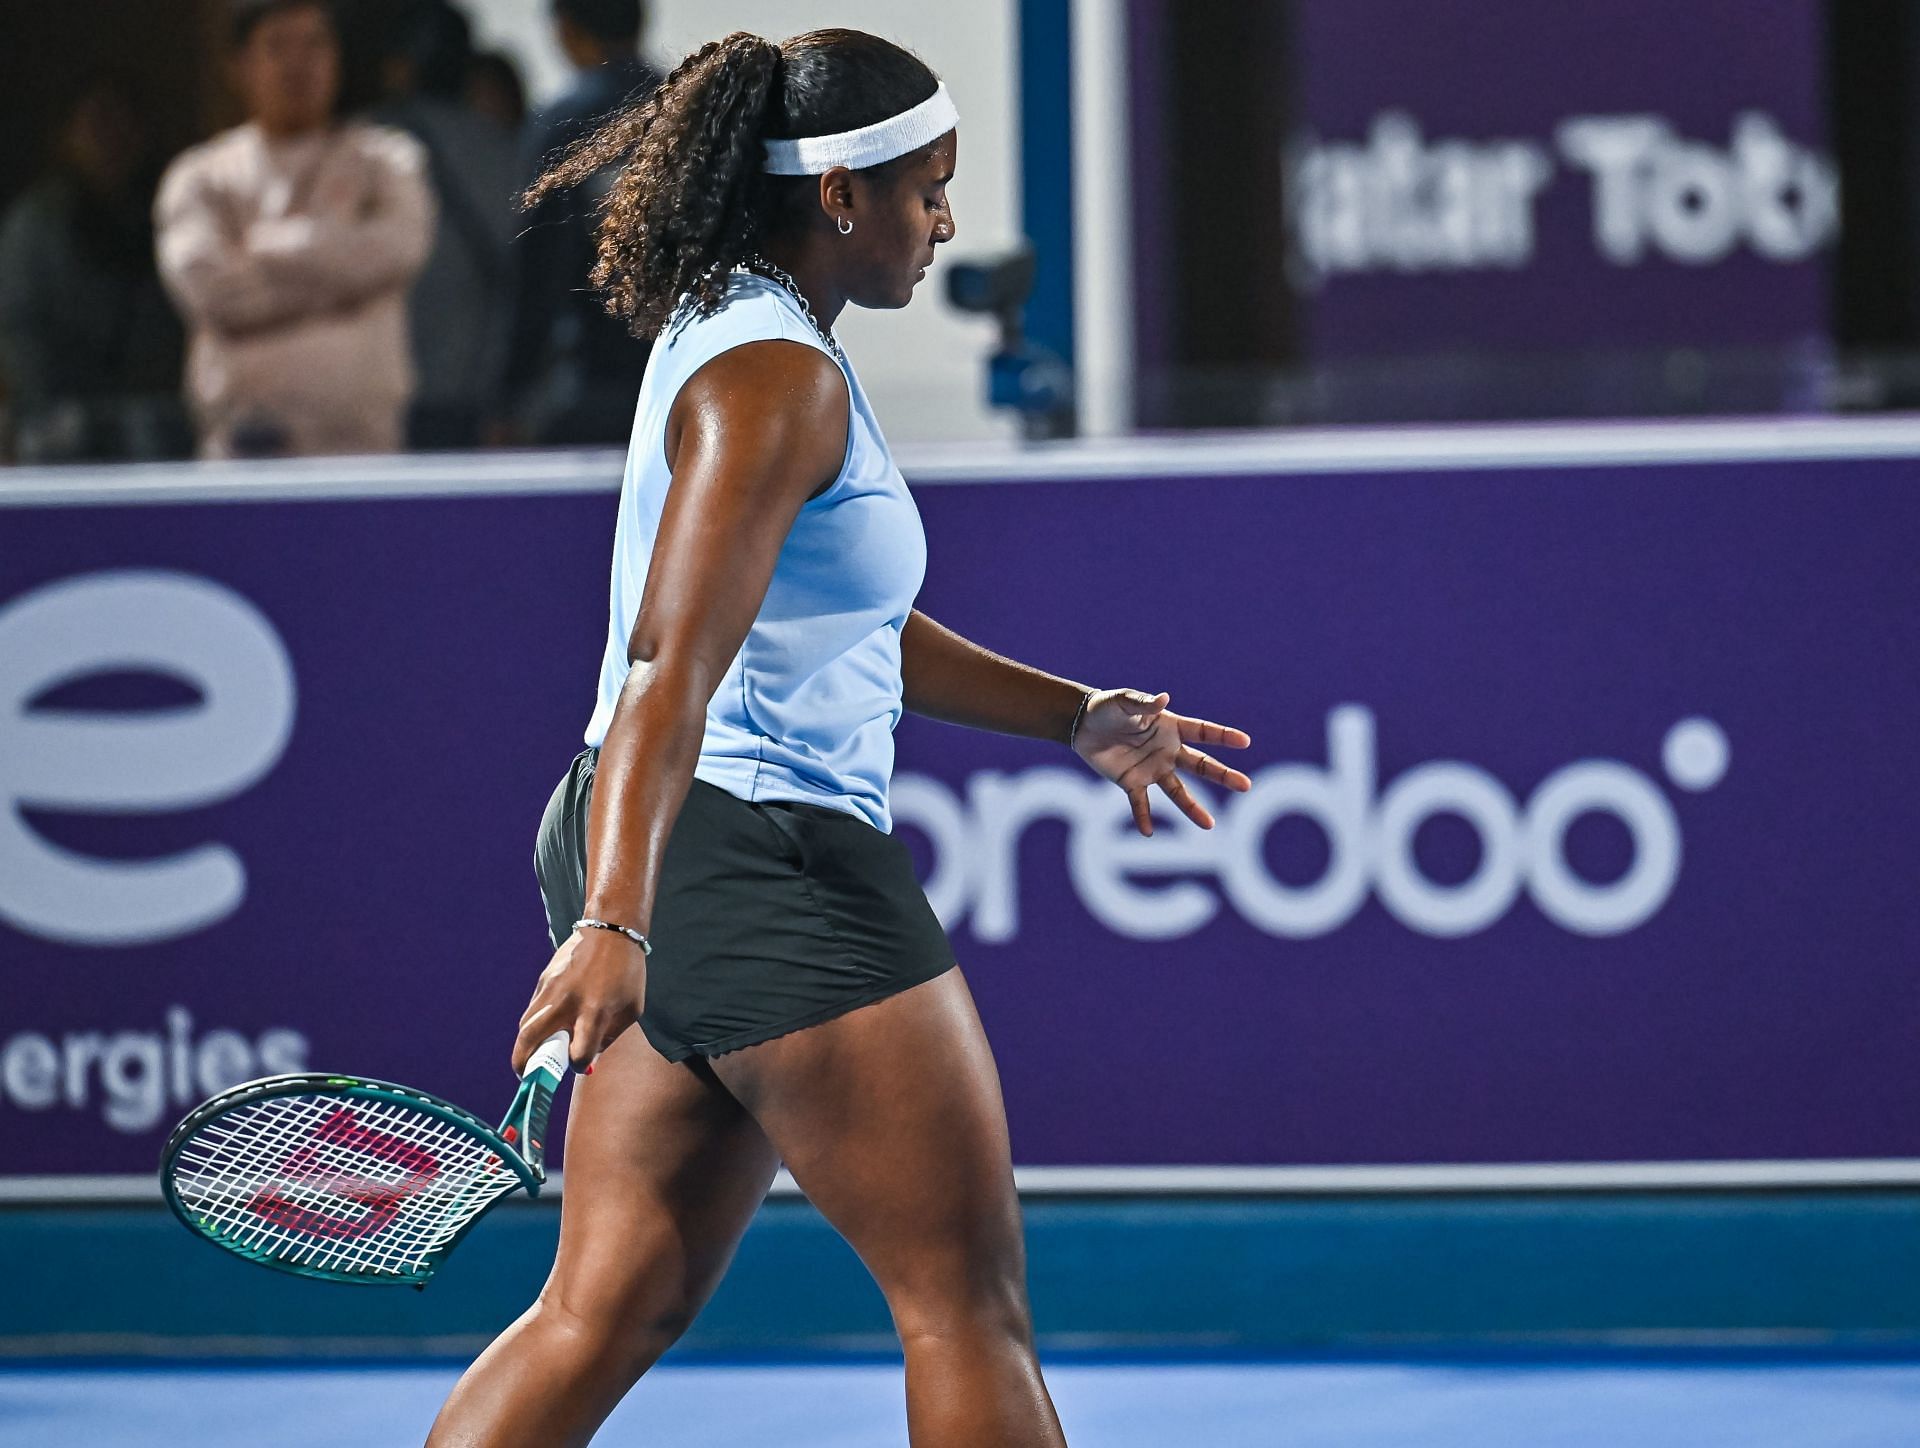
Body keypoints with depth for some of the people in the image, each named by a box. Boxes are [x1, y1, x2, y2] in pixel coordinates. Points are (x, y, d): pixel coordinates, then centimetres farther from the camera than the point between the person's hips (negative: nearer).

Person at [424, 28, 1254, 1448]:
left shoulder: (730, 339, 16)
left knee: (609, 1310, 9)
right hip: (763, 857, -10)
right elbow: (674, 666, -28)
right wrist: (617, 920, -38)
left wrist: (1080, 719, 27)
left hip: (667, 865, 10)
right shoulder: (779, 379, -17)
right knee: (971, 1303, -2)